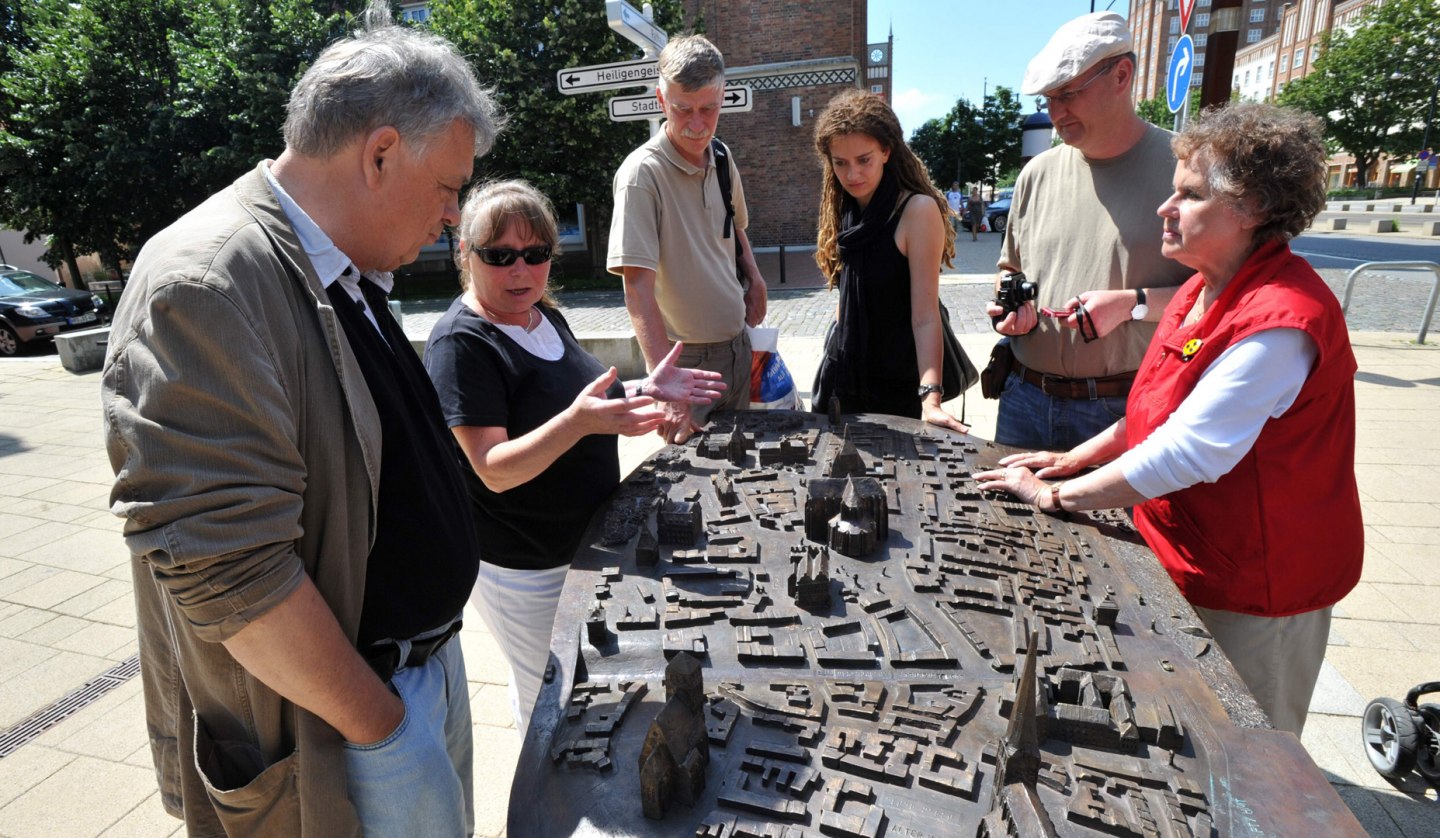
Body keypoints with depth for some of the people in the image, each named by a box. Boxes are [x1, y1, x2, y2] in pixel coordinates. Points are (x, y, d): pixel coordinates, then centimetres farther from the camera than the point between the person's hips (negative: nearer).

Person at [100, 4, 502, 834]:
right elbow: (224, 570, -28)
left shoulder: (349, 278, 6)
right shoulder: (207, 285, -24)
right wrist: (380, 724, -17)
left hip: (425, 664, 8)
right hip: (336, 723, -8)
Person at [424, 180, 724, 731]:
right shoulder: (461, 343, -22)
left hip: (584, 540, 8)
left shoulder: (544, 315, 2)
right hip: (521, 570, -8)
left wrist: (644, 391, -1)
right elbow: (495, 470, -27)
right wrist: (577, 420, -44)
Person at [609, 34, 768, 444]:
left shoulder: (722, 160, 3)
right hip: (685, 359, -7)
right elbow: (638, 288, -26)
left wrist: (754, 277, 4)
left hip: (737, 345, 7)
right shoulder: (642, 172, -19)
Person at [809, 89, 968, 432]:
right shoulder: (846, 211, 5)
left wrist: (930, 396, -32)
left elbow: (925, 316, -23)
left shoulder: (918, 210, -16)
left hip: (897, 388, -6)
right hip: (842, 379, 6)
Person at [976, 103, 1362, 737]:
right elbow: (1162, 410, 12)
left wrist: (1055, 496, -23)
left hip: (1256, 586, -9)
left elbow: (1187, 453, -31)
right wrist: (1075, 459, 3)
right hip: (1191, 556, 9)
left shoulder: (1279, 321, -28)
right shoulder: (1204, 291, 3)